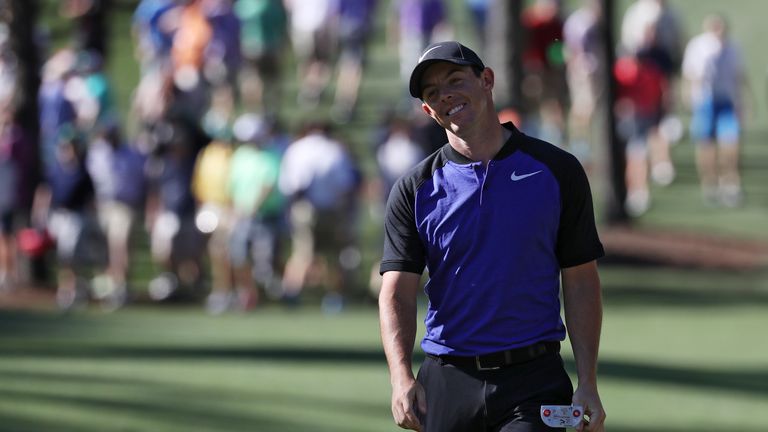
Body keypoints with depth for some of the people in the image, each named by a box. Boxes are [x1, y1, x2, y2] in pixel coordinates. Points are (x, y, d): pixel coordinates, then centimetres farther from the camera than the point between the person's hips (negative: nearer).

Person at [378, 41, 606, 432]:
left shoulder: (556, 170, 5)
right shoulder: (415, 189, 6)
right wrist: (402, 378, -19)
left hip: (534, 383, -2)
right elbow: (397, 292, -1)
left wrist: (588, 384, -3)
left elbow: (580, 282, 5)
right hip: (447, 382, 2)